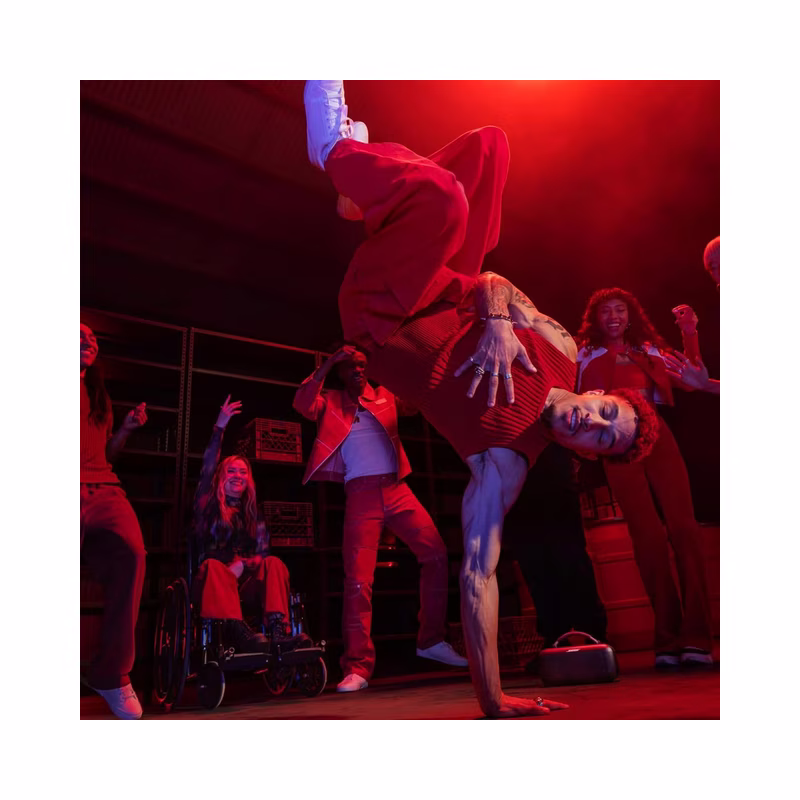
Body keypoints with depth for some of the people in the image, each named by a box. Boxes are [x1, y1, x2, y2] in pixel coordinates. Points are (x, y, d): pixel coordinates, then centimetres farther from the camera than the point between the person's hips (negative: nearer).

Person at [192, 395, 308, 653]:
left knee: (274, 564, -25)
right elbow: (207, 470, 1)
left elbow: (263, 554, 9)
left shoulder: (254, 517, 21)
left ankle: (278, 632, -47)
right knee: (214, 566, -35)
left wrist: (242, 565, -14)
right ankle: (239, 633, -59)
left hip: (244, 582, 3)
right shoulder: (208, 507, 14)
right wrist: (220, 427, -6)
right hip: (209, 582, -2)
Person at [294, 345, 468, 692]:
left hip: (397, 489, 3)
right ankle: (357, 667, 0)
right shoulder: (331, 402, 10)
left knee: (436, 554, -2)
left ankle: (431, 640, 14)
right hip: (361, 495, -3)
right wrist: (329, 362, -12)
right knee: (358, 579, -8)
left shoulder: (385, 397, 17)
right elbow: (302, 404, -9)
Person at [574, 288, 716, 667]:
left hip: (658, 440, 3)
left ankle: (695, 636, -9)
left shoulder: (650, 351, 21)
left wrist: (690, 335, 4)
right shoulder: (587, 355, 13)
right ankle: (667, 639, -1)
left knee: (683, 528, -11)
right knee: (648, 536, -7)